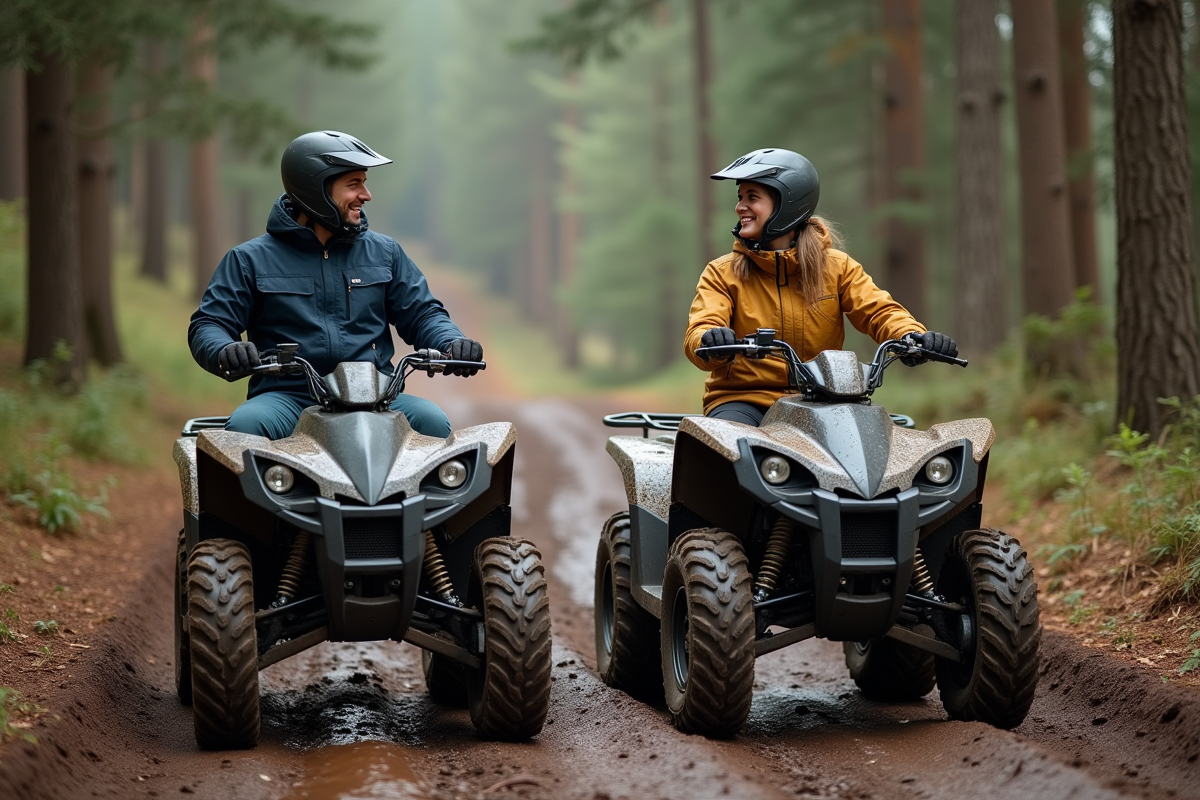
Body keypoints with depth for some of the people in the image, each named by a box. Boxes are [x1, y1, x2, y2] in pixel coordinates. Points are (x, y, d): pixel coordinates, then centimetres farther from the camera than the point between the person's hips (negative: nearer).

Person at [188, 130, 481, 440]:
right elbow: (208, 324, 5)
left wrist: (453, 343, -7)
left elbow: (421, 314, 18)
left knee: (432, 422, -29)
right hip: (287, 397, -2)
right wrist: (224, 352, -21)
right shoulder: (251, 260, 10)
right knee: (245, 426, -35)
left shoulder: (384, 252, 18)